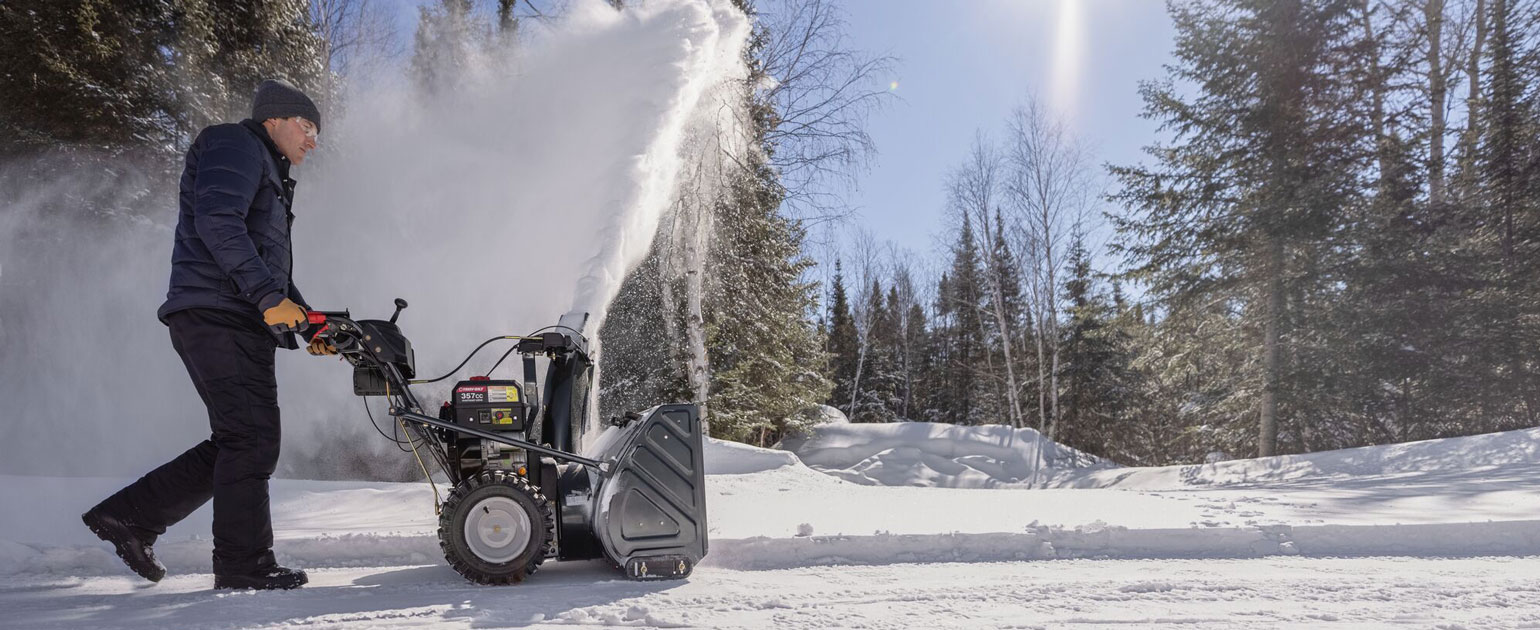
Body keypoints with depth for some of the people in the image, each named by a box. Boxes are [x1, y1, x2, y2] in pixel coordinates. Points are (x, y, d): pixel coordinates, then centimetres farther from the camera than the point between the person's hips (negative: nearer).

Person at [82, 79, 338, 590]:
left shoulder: (269, 176, 30)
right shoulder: (234, 144, 0)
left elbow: (273, 266, 29)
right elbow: (217, 222, -18)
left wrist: (308, 322, 16)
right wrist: (269, 297, -24)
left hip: (241, 323, 10)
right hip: (216, 314, -10)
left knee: (239, 444, 9)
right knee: (251, 439, -11)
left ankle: (130, 515, 17)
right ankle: (244, 565, -5)